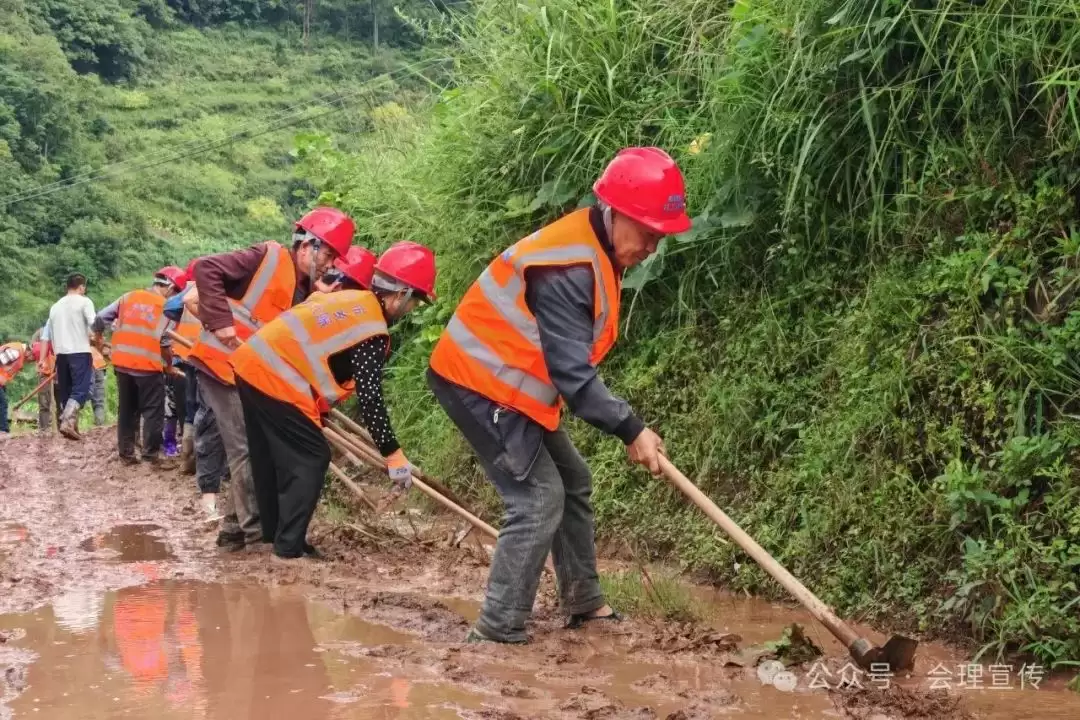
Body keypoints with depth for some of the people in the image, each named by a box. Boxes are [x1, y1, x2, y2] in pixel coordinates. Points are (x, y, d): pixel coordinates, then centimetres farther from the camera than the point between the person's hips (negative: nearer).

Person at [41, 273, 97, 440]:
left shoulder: (56, 306, 20)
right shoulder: (84, 302, 0)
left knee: (66, 392, 12)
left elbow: (46, 335, 19)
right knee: (81, 390, -11)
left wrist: (42, 359, 20)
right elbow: (94, 326, -12)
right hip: (80, 352, -6)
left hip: (61, 354, 6)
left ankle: (71, 425, 12)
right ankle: (67, 422, -28)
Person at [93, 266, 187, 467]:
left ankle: (126, 453, 18)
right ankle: (152, 455, 0)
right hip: (148, 366, -5)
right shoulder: (166, 307, -4)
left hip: (122, 364, 5)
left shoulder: (129, 297, 9)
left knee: (126, 409, 15)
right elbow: (164, 341, -8)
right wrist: (169, 363, 8)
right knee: (153, 412, 2)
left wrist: (98, 336, 26)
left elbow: (100, 318, 7)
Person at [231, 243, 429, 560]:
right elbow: (370, 397, -15)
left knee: (272, 455, 20)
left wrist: (318, 409, 37)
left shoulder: (348, 298, 15)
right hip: (276, 382, -9)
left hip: (252, 364, 9)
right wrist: (393, 454, -11)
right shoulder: (373, 330, -11)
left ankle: (273, 531, 31)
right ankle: (289, 544, -2)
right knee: (310, 458, -1)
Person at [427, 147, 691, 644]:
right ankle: (497, 631, -9)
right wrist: (630, 429, -25)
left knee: (572, 482, 16)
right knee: (540, 497, -13)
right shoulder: (569, 267, -27)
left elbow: (570, 357, 14)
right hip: (480, 383, -11)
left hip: (507, 383, 11)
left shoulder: (593, 251, 6)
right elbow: (571, 370, -28)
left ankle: (583, 602, 26)